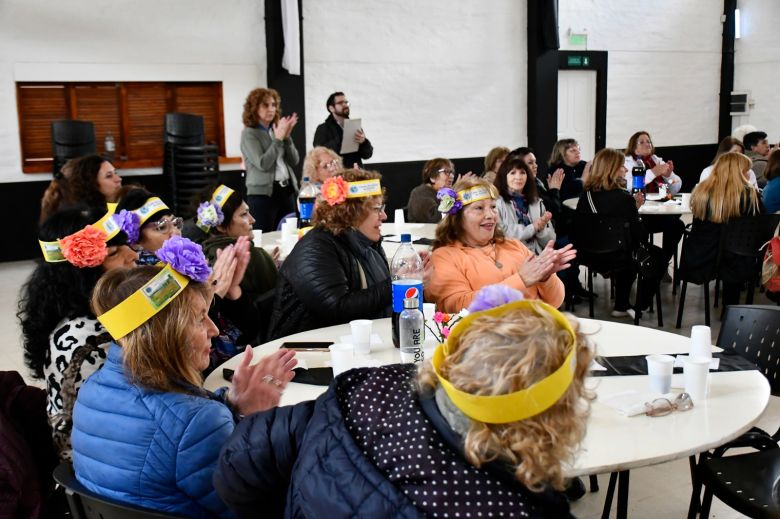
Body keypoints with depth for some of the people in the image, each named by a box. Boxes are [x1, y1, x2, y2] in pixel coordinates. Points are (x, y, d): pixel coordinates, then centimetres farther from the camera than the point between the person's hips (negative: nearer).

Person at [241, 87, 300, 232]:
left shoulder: (277, 129, 12)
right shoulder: (249, 134, -5)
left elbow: (294, 161, 7)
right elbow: (263, 164, -17)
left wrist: (286, 137, -5)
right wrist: (278, 139, -15)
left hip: (287, 190, 6)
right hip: (263, 193, -6)